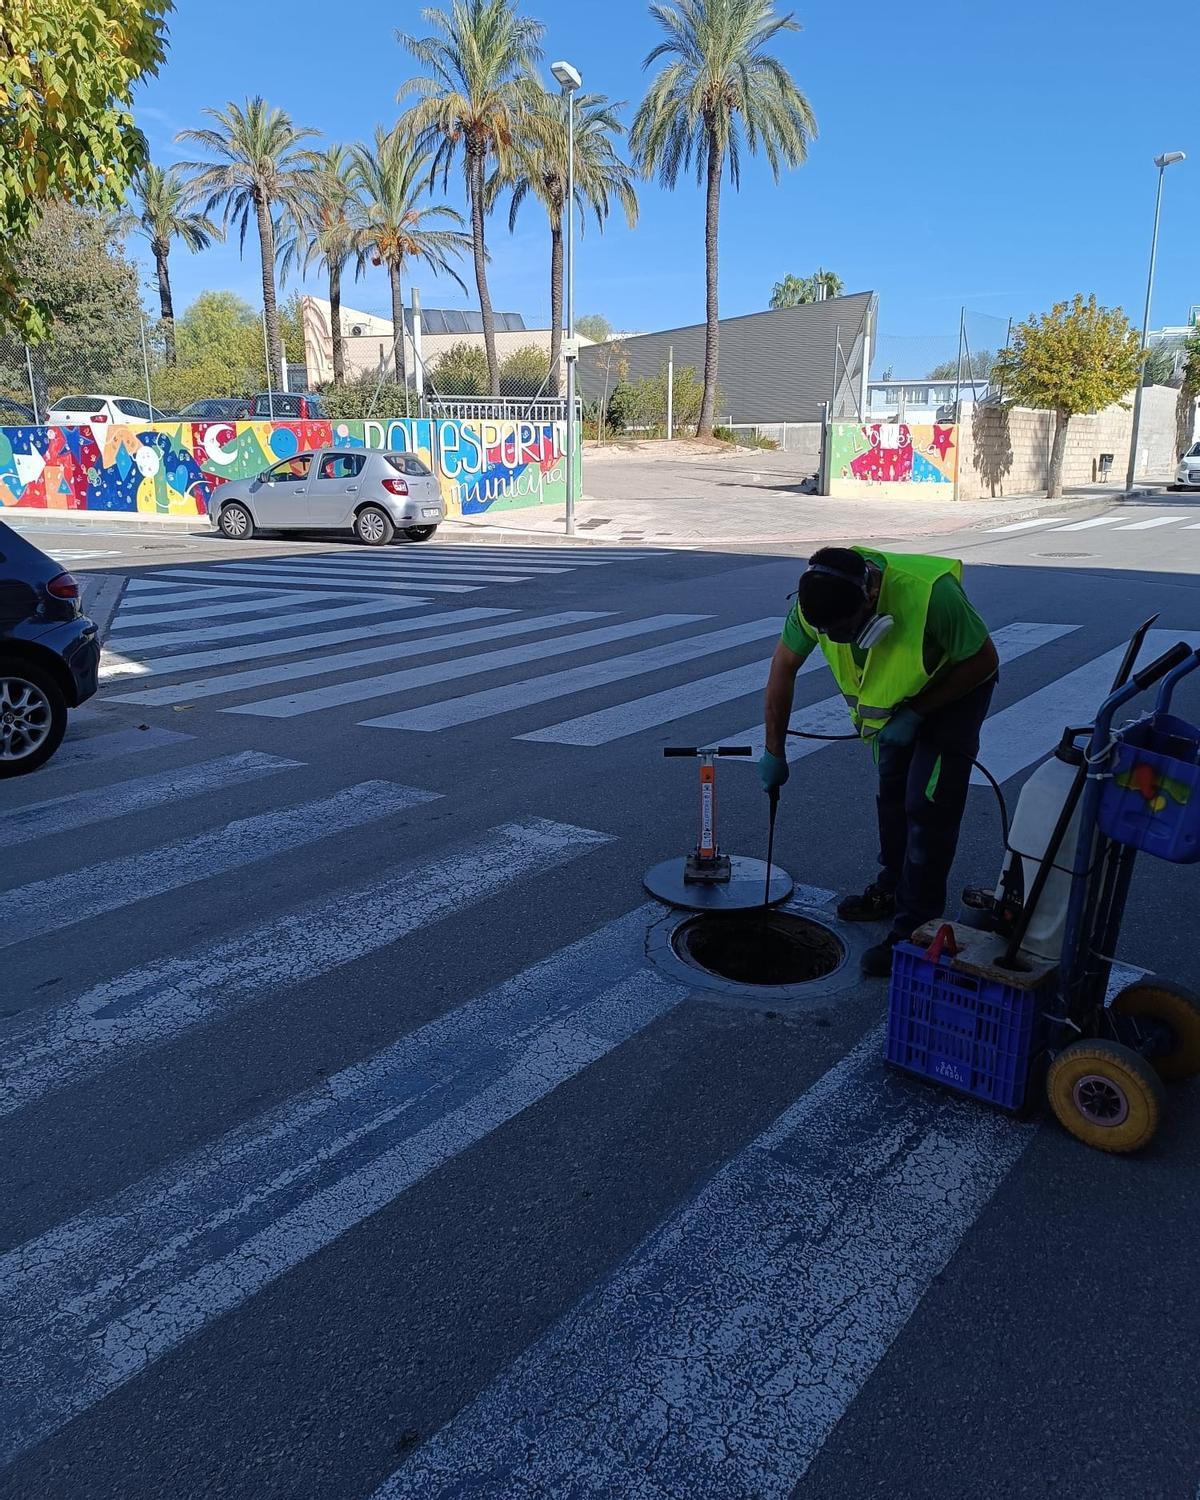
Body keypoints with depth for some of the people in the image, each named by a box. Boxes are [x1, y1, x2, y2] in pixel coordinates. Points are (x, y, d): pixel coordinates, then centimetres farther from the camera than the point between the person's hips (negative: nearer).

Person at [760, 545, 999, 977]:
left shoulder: (931, 593, -42)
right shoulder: (819, 595, -26)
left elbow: (984, 660, -25)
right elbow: (784, 667, -12)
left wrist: (916, 713, -27)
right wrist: (775, 752, -7)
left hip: (957, 685, -5)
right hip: (896, 691, 6)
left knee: (928, 806, -10)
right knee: (891, 792, 15)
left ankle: (915, 929, -1)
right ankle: (893, 889, 35)